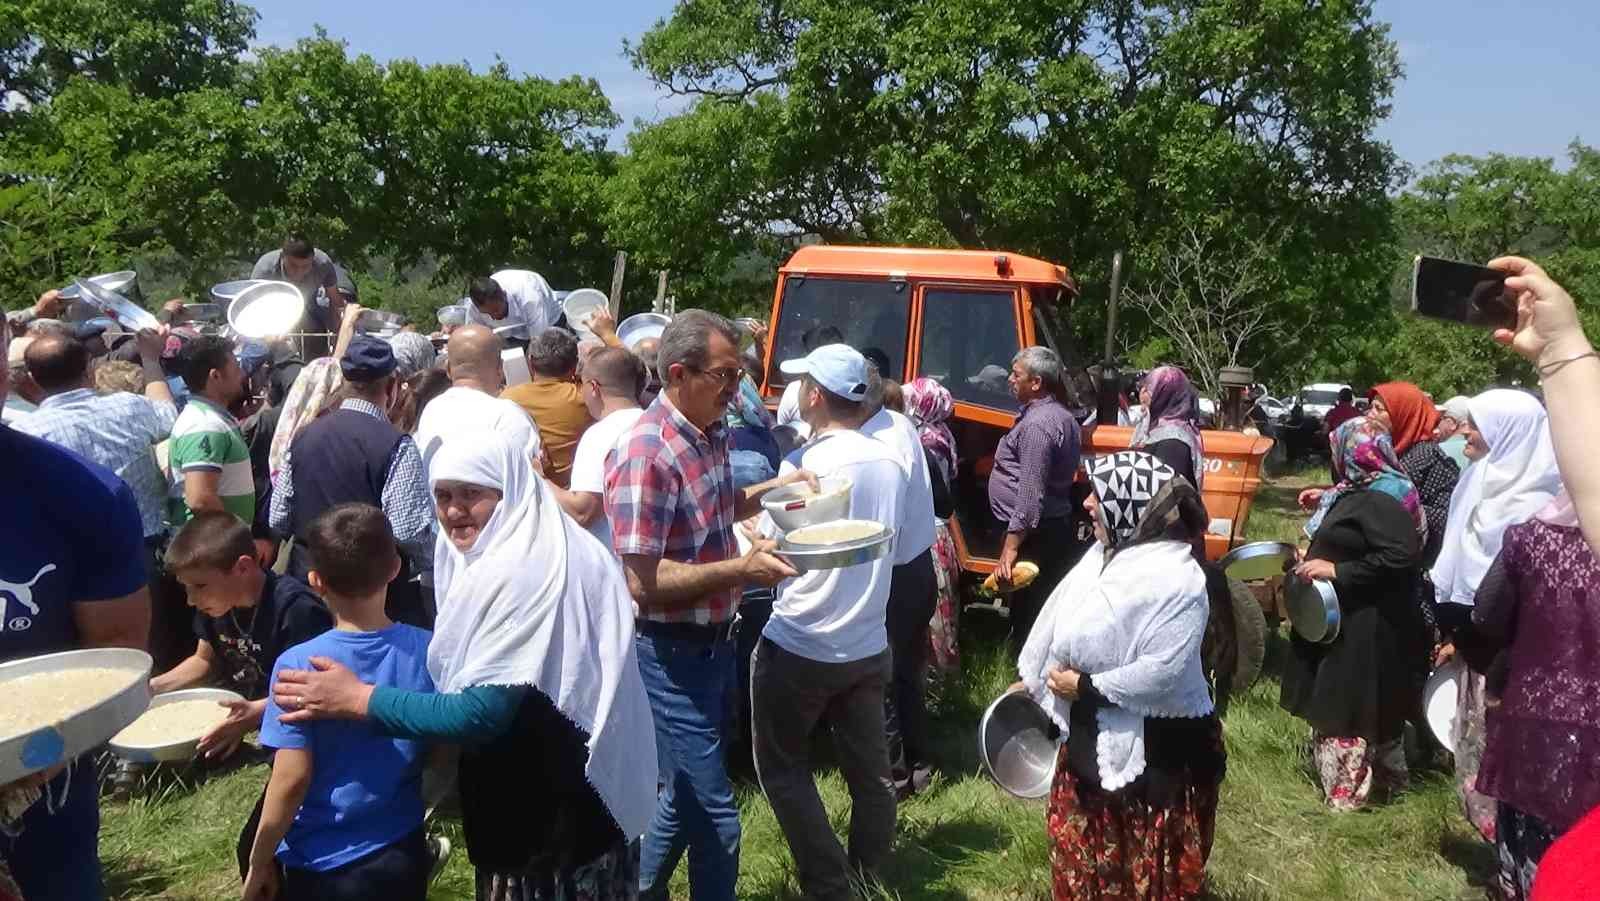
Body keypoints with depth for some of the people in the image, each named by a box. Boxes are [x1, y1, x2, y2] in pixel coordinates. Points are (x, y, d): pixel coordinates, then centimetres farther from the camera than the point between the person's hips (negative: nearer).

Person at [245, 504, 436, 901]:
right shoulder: (429, 650, -11)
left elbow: (292, 779, -18)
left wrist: (259, 864, -5)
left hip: (322, 867, -2)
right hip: (403, 856, 2)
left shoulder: (298, 665, -19)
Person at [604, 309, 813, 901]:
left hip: (714, 642, 9)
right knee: (714, 817, 0)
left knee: (686, 794, 24)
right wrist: (741, 571, -28)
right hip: (672, 652, -9)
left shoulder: (712, 433, 4)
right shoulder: (646, 453, -23)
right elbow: (642, 582, -24)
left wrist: (769, 492, 6)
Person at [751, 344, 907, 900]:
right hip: (868, 645, 6)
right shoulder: (891, 461, 0)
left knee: (783, 769, 12)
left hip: (800, 647, -6)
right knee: (870, 771, 16)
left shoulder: (803, 465, -18)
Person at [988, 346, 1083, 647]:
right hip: (1055, 528, 11)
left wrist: (1011, 546, -25)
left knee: (1028, 614, -3)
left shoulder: (1037, 424, -19)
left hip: (1035, 534, -10)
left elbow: (1030, 493, -25)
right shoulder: (1060, 416, 14)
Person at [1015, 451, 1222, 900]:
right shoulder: (1105, 553, 1)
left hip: (1155, 747, -8)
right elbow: (1060, 618, 11)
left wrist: (1084, 687, -22)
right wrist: (1033, 679, 19)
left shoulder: (1176, 578, -26)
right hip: (1092, 734, 8)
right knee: (1081, 847, 25)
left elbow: (1161, 672, -31)